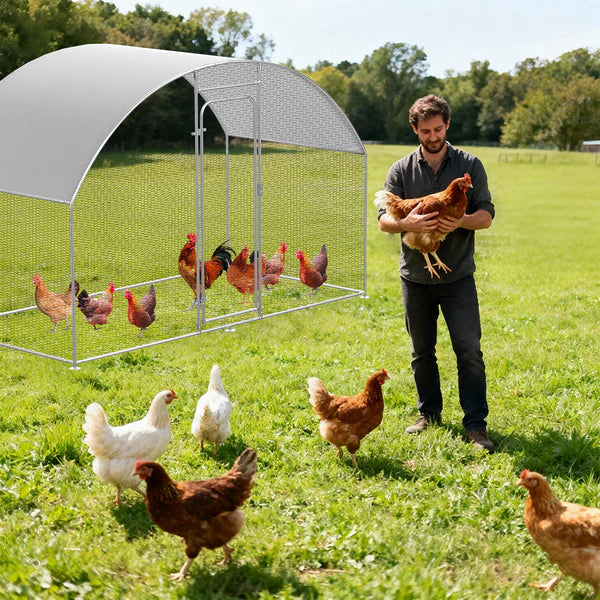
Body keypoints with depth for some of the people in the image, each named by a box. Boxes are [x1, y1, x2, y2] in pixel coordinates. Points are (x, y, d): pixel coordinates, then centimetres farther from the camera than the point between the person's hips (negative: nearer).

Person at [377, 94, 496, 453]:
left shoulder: (469, 165, 3)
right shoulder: (401, 171, 5)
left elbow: (486, 215, 0)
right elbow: (384, 219, 0)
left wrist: (461, 221, -22)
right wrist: (407, 223, -22)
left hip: (458, 275, -2)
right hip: (415, 276, 2)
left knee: (469, 348, -9)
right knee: (422, 350, 12)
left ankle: (476, 424, -3)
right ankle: (429, 414, 27)